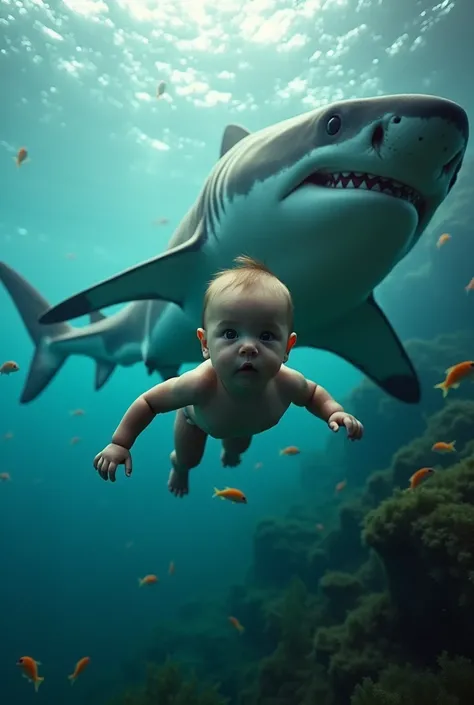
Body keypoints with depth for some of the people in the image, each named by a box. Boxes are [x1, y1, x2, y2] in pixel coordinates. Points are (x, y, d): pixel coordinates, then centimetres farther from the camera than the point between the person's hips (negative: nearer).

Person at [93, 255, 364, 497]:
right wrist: (119, 444, -33)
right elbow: (149, 401, -35)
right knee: (189, 459, 24)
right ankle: (179, 467, 63)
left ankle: (230, 453, 75)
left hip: (244, 426, 4)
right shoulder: (201, 384, -53)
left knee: (237, 449, 36)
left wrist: (334, 411, -37)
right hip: (197, 417, -3)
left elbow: (313, 393, -18)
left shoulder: (287, 382, -44)